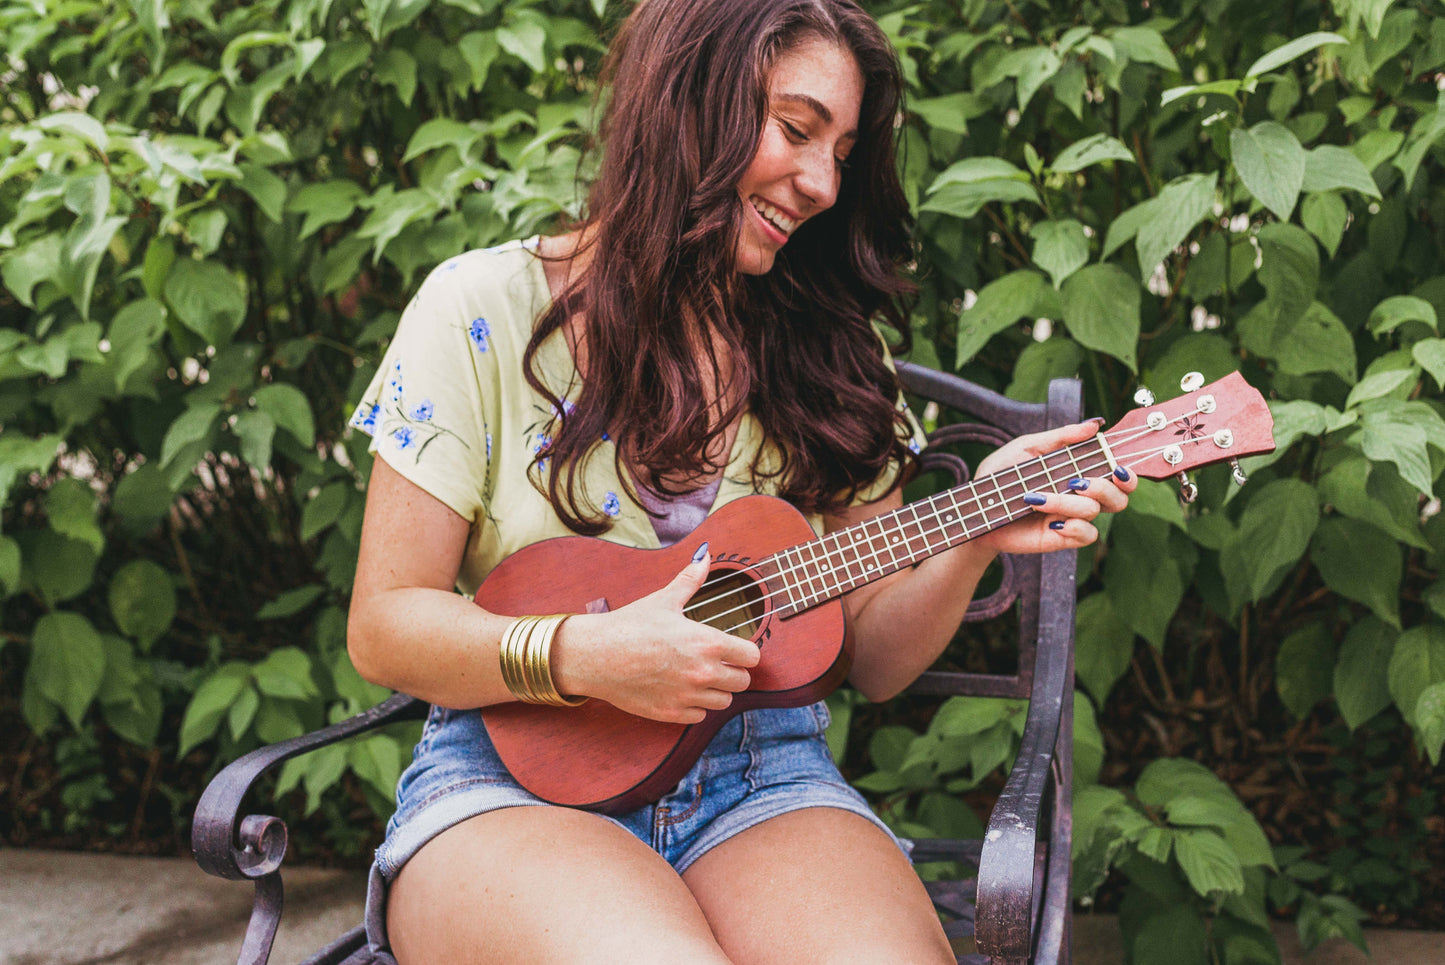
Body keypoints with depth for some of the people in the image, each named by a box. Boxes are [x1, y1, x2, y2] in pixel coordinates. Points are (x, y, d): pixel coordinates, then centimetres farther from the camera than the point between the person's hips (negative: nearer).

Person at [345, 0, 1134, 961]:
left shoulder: (831, 349, 9)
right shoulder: (485, 308, -2)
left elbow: (873, 655, 9)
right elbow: (384, 628, -2)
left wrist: (973, 538, -9)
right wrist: (584, 655, -18)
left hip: (762, 780, 3)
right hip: (520, 773, -2)